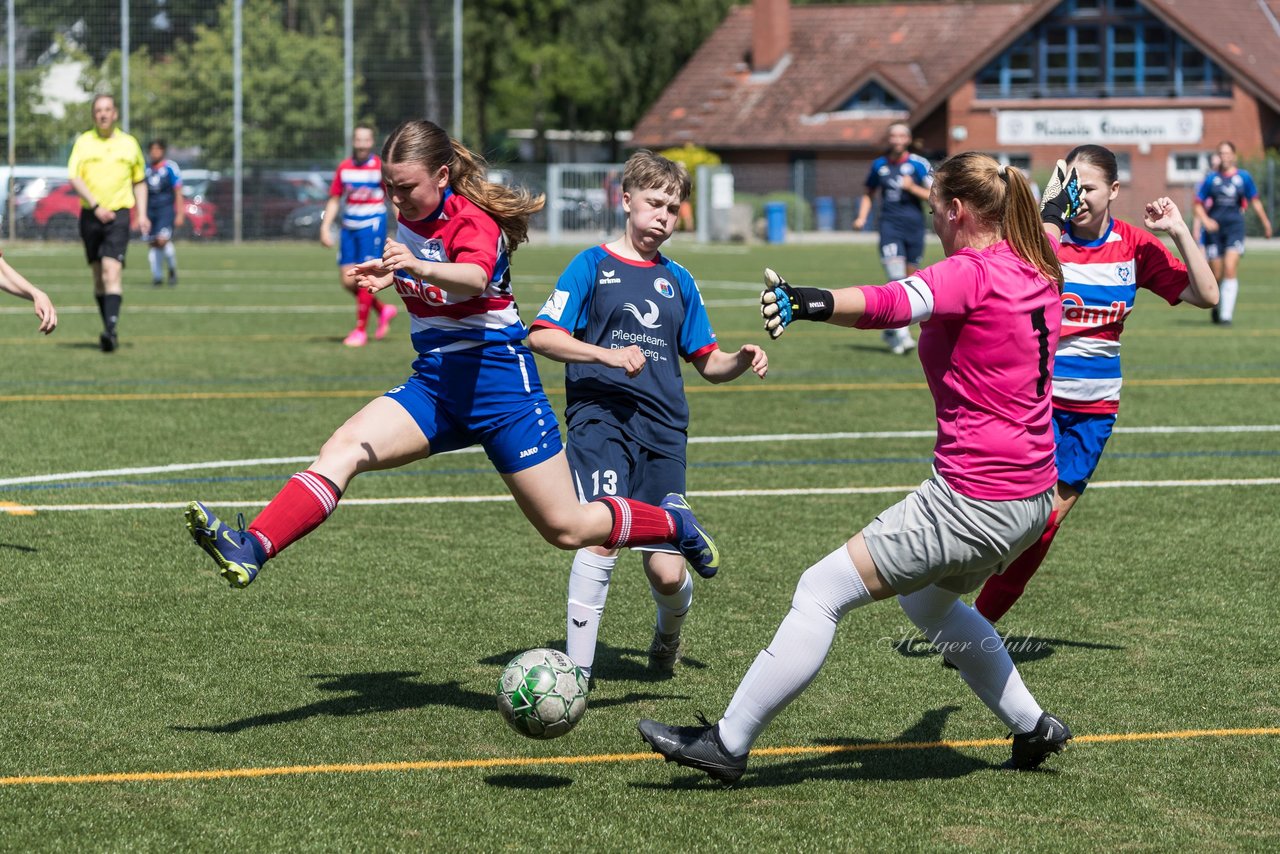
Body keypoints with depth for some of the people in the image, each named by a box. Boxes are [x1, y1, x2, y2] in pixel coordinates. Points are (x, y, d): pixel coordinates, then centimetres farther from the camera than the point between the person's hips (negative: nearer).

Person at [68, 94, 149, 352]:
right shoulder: (83, 142, 4)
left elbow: (140, 181, 18)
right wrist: (96, 206, -18)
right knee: (98, 275, 9)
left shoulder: (129, 144, 9)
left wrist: (142, 214, 7)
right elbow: (75, 178, -6)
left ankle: (110, 330, -27)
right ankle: (108, 328, 21)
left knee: (112, 272, -17)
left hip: (118, 214, -2)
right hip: (90, 215, 2)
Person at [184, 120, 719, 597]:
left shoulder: (473, 221, -18)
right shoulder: (408, 217, 3)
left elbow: (474, 278, -42)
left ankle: (672, 521, 25)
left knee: (567, 529, -2)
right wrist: (391, 274, 8)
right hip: (434, 383, 6)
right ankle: (252, 550, -33)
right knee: (342, 450, -20)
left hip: (497, 380, -6)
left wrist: (418, 267, -61)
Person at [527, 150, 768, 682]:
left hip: (662, 432, 4)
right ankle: (576, 671, -14)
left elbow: (708, 363, 21)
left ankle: (669, 633, 33)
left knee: (666, 570, -3)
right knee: (604, 537, -24)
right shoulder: (593, 266, 5)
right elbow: (541, 337, -4)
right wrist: (606, 355, -17)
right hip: (600, 421, -4)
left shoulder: (677, 280, 18)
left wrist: (741, 361, -1)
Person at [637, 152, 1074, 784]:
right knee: (928, 602, 34)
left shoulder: (971, 274, -17)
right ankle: (1032, 726, 38)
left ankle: (728, 743, -4)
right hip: (1033, 498, 9)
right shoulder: (1039, 272, 8)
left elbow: (890, 304, -38)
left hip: (974, 499, -9)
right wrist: (1047, 213, 60)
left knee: (822, 592, -6)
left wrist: (811, 302, -55)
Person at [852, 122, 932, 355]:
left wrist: (912, 188, -14)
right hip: (890, 225, 0)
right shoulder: (879, 165, 8)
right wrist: (862, 217, 8)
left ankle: (891, 330, 24)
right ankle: (901, 333, -18)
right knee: (896, 277, -16)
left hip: (914, 226, 0)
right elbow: (869, 194, 22)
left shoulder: (918, 164, 1)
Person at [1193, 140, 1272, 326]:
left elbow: (1255, 201, 15)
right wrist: (1205, 220, -14)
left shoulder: (1244, 177, 3)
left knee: (1230, 270, -17)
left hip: (1235, 227, -1)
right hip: (1214, 227, 1)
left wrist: (1265, 222, 20)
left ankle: (1227, 314, -16)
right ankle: (1216, 307, 31)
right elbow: (1198, 204, 4)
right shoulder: (1211, 178, 2)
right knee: (1216, 275, 3)